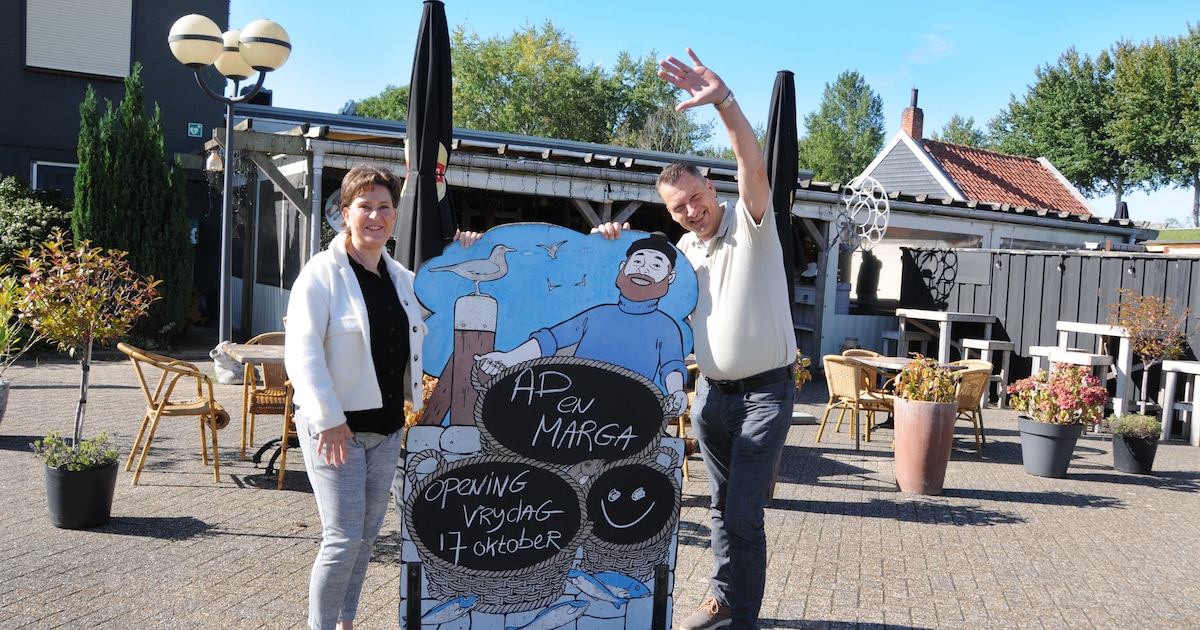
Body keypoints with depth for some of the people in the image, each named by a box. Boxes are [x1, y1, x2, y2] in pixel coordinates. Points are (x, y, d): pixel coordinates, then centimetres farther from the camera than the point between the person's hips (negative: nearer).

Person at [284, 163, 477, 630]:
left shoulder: (401, 277, 10)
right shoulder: (322, 273, -10)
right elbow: (303, 351, -17)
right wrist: (328, 418, -22)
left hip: (386, 426, 7)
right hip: (336, 427, -7)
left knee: (368, 533, 16)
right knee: (343, 537, -4)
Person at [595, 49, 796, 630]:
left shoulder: (750, 222, -10)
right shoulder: (684, 251, 8)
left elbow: (754, 167, -29)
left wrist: (724, 101, -44)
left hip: (764, 391, -6)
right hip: (711, 392, 6)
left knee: (743, 514, -6)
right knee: (722, 506, 17)